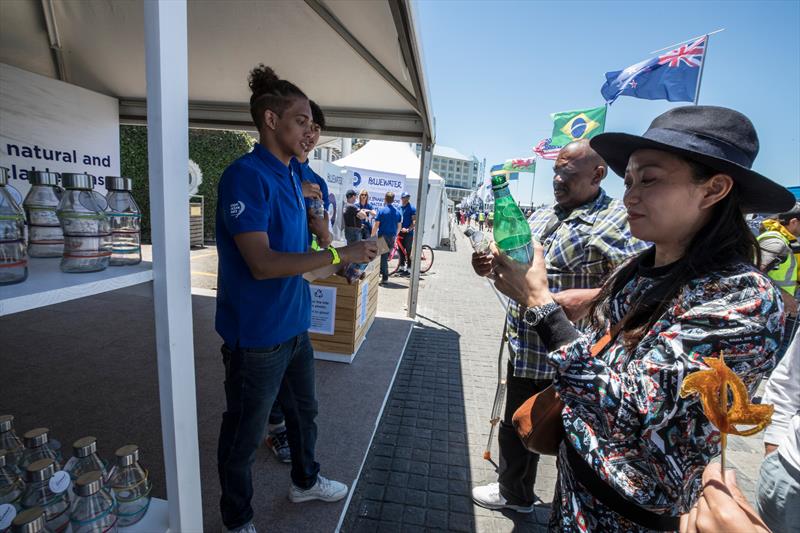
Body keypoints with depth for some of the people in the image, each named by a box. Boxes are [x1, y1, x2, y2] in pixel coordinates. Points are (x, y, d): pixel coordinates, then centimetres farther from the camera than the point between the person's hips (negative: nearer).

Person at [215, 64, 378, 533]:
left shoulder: (293, 177, 10)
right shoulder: (246, 175, -18)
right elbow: (262, 263, -26)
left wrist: (314, 225, 2)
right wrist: (341, 254, -26)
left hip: (295, 325, 9)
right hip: (257, 333, -8)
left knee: (304, 409, 26)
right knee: (244, 436, 14)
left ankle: (306, 480, 52)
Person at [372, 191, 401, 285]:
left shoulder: (381, 210, -8)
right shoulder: (397, 212, 8)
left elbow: (376, 225, -9)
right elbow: (399, 227, 12)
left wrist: (372, 236, -1)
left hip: (383, 236, -5)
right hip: (392, 237, 5)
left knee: (383, 257, 1)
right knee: (387, 256, 16)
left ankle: (385, 278, 1)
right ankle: (382, 271, 24)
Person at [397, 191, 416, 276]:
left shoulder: (412, 208, -7)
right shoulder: (399, 208, 12)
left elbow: (415, 222, -13)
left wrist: (408, 229, -24)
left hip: (408, 233, -6)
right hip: (400, 232, 6)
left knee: (408, 251, -3)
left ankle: (408, 268, 2)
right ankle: (402, 267, 22)